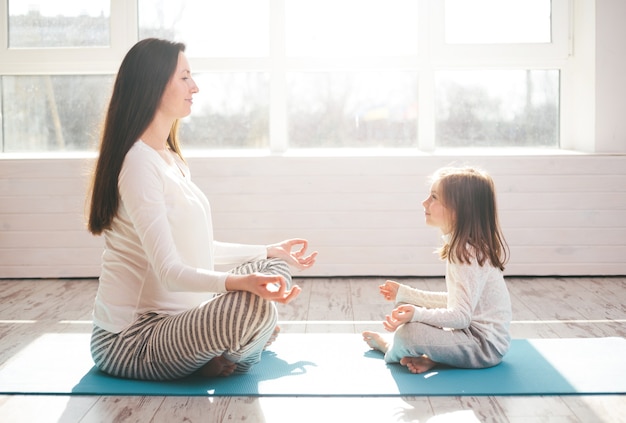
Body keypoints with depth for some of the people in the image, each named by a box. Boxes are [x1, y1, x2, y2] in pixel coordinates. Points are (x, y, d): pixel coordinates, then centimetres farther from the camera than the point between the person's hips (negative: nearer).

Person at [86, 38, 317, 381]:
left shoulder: (172, 160, 11)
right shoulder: (139, 163, -20)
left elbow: (196, 250, 16)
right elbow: (169, 272, -27)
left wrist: (270, 253, 24)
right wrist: (240, 281, -43)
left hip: (171, 318, 10)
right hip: (128, 343, -10)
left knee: (276, 267, 10)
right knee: (255, 307, -31)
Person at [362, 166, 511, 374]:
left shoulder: (469, 255, -22)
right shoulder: (461, 247, 9)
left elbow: (461, 316, -26)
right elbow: (454, 301, 15)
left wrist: (418, 314, -38)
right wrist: (405, 293, 17)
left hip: (485, 344, -11)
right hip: (471, 332, 11)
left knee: (409, 332, -27)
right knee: (406, 310, 20)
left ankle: (390, 346, 8)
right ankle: (430, 357, -4)